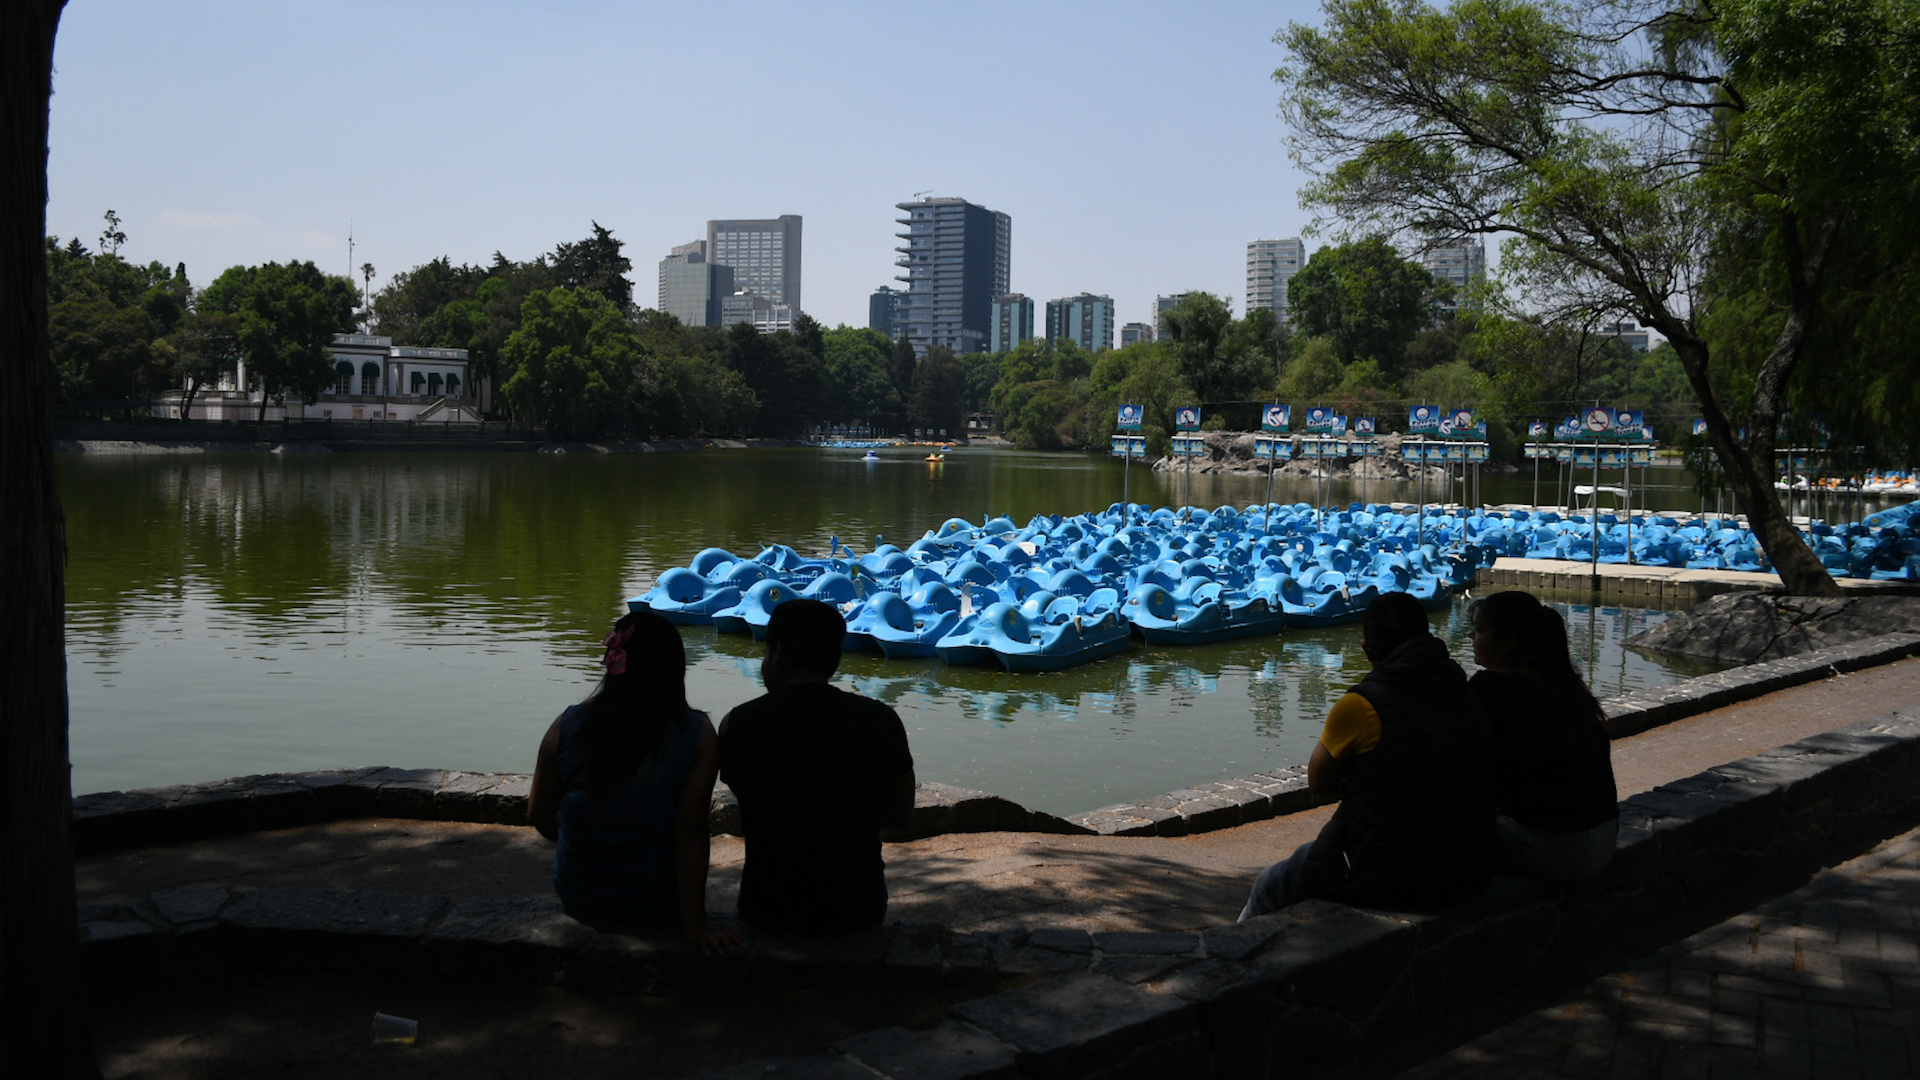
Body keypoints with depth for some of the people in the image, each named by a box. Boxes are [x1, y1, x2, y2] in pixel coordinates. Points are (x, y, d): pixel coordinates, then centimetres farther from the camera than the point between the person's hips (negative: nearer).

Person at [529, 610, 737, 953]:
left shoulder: (566, 727, -11)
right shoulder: (697, 734, -17)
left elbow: (539, 815, 1)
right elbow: (690, 832, -19)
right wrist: (694, 923, -13)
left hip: (578, 899, 2)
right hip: (659, 905, -2)